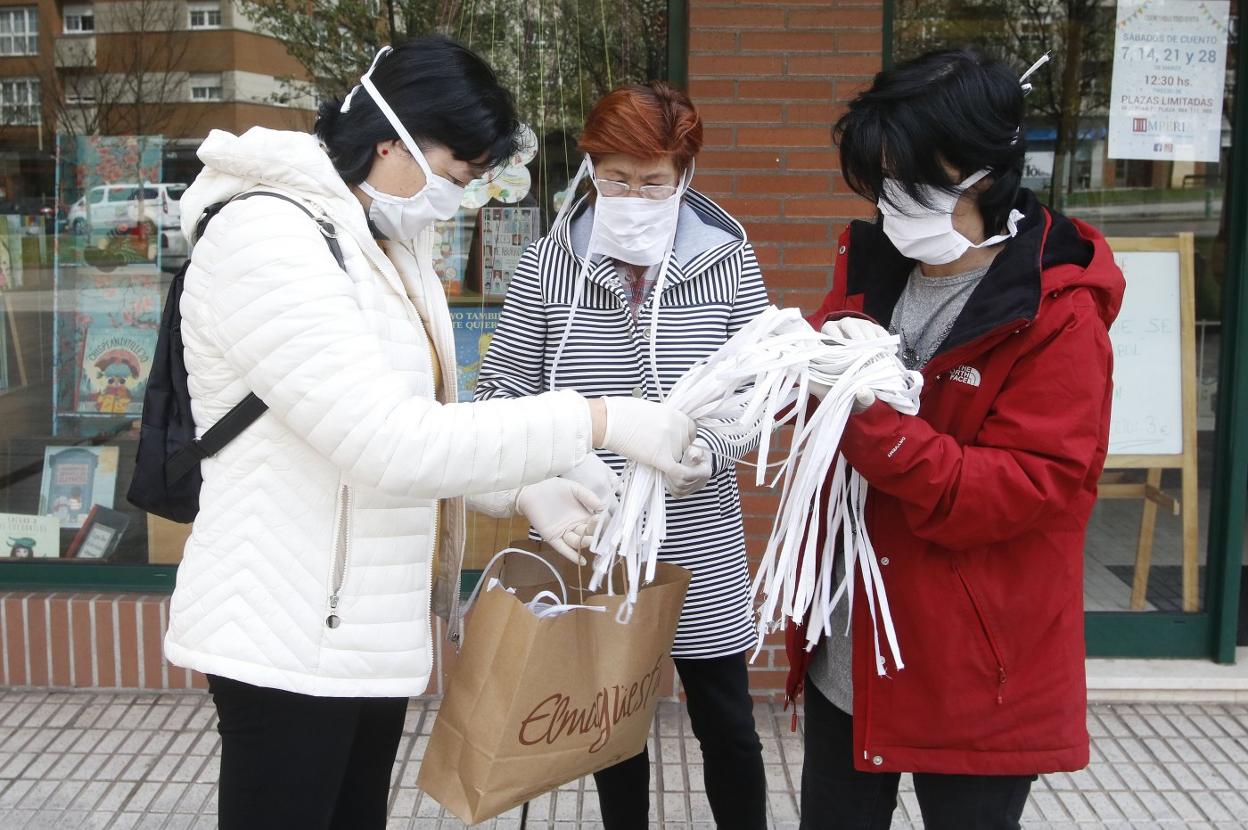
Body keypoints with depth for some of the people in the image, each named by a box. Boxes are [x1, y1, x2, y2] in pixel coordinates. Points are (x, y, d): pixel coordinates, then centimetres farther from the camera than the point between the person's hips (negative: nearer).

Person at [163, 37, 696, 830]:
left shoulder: (386, 244, 9)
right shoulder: (264, 237, -20)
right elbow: (389, 441, -28)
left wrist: (527, 488, 0)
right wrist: (597, 421, -25)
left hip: (371, 625, 9)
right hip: (288, 635, -9)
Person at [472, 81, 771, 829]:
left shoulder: (727, 260, -4)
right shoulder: (547, 265, -5)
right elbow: (502, 389, -2)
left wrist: (708, 451, -20)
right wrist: (534, 475, -19)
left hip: (699, 547, 0)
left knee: (727, 725, 13)